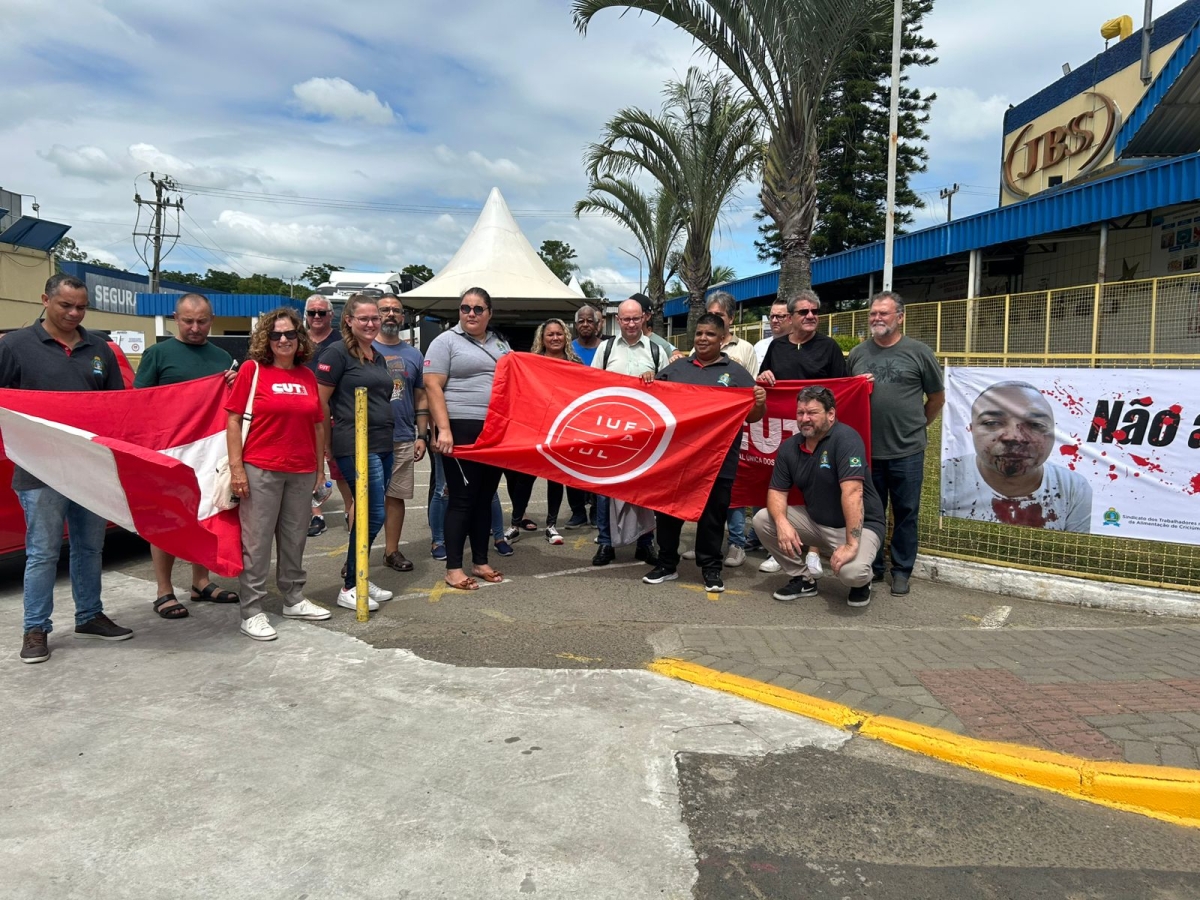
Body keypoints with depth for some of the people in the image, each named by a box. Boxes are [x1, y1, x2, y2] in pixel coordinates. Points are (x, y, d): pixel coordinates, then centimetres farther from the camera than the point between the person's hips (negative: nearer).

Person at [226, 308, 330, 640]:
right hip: (261, 470, -4)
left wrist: (320, 467, 13)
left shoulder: (308, 376, 9)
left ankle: (294, 599, 29)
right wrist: (236, 467, -11)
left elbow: (318, 424, 14)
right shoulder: (252, 369, -3)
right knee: (257, 541, 0)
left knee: (295, 538, 14)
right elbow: (234, 420, -6)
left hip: (302, 472, 5)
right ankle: (251, 612, 9)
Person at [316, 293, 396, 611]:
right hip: (356, 447, -8)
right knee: (373, 515, -7)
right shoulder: (337, 353, -7)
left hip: (382, 445, 8)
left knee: (368, 515, 12)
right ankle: (349, 589, 4)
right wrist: (329, 446, -5)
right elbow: (320, 402, -8)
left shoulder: (378, 357, 17)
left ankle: (355, 575, 25)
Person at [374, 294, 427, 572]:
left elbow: (421, 398, 13)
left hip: (403, 439, 3)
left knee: (396, 496, 9)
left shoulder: (414, 355, 11)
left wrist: (422, 436, 7)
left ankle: (392, 551, 20)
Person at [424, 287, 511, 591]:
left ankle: (480, 562, 21)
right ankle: (453, 568, 4)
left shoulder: (501, 344, 17)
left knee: (485, 498, 11)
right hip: (461, 430, -6)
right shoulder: (446, 341, -1)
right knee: (462, 498, -4)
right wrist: (444, 429, -18)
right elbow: (433, 387, -8)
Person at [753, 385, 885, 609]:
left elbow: (852, 491, -31)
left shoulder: (845, 439, -23)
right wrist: (782, 522, -24)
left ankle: (861, 581, 7)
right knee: (762, 520, -9)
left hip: (859, 525, -6)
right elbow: (777, 491, -1)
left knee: (851, 571, -34)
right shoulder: (789, 447, -2)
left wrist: (851, 544, -37)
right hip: (815, 521, 6)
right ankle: (802, 579, 8)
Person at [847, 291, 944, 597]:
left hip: (907, 451, -2)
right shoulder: (858, 354, 8)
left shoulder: (919, 352, 0)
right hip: (866, 449, 3)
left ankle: (901, 570, 19)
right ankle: (872, 566, 24)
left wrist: (918, 425, 11)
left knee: (905, 514, 7)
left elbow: (937, 397, 8)